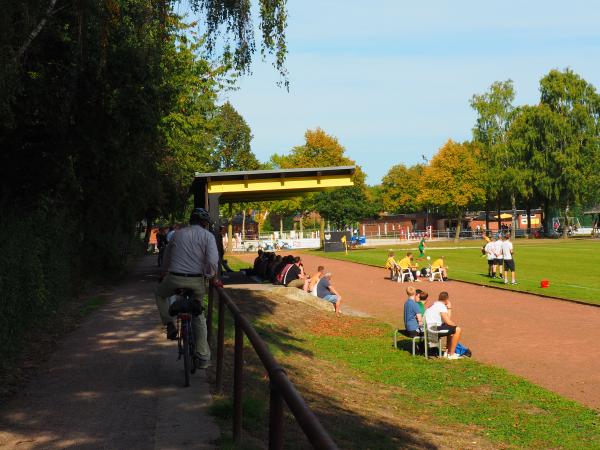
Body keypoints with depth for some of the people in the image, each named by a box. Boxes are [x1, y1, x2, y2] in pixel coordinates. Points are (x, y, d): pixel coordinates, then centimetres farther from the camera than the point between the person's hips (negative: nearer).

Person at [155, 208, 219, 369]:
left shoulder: (177, 234, 11)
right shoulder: (207, 236, 0)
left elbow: (166, 258, 20)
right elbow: (213, 261, -12)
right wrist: (210, 275, 5)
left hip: (174, 279, 1)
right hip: (196, 281, -1)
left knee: (160, 294, 34)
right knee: (199, 317, 18)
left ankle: (169, 324, 15)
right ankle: (203, 356, 17)